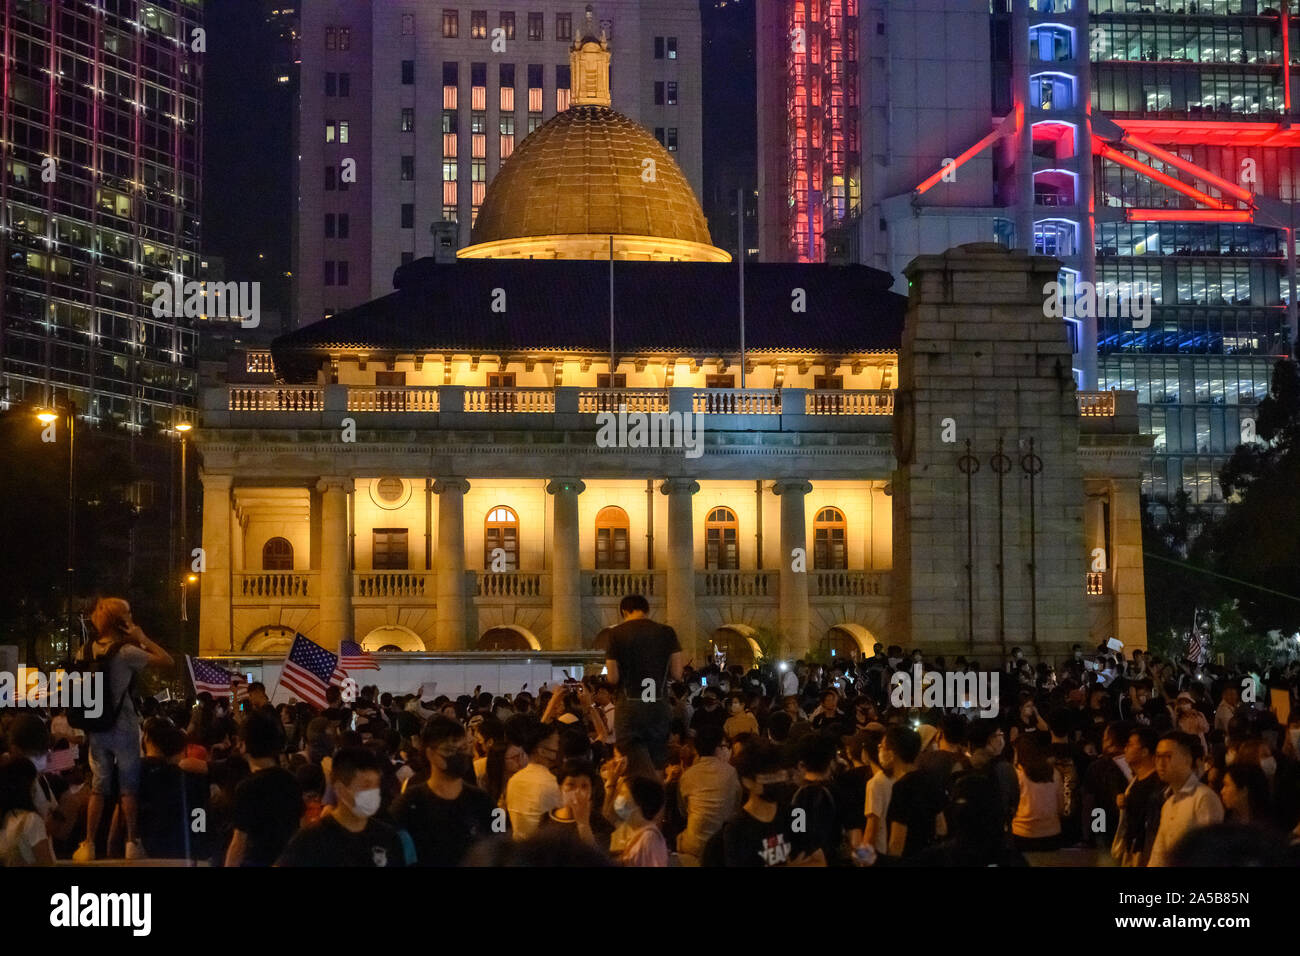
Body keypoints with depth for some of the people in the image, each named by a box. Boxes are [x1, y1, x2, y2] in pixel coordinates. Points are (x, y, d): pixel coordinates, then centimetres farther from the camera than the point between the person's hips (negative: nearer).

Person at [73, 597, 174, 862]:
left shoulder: (87, 651, 3)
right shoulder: (126, 652, -15)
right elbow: (167, 660, -14)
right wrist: (142, 638, -6)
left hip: (97, 729, 5)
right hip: (123, 728, -5)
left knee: (99, 787, 10)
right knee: (129, 787, 4)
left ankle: (88, 845, 8)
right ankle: (132, 843, 6)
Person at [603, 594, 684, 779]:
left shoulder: (617, 633, -4)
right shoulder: (667, 632, 1)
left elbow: (612, 678, -5)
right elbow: (677, 674, 0)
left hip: (629, 706, -2)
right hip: (660, 706, 2)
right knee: (657, 770, 12)